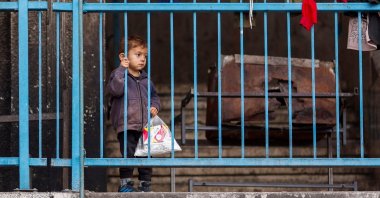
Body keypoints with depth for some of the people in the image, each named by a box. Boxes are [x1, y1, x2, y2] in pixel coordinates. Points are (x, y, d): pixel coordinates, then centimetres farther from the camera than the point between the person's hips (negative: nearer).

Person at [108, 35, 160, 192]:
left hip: (145, 126, 5)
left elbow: (154, 95, 24)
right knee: (128, 155, -7)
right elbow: (115, 89, -23)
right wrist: (122, 69, -25)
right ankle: (125, 183, 2)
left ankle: (145, 183, 17)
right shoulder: (119, 75, -3)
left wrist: (155, 106, 3)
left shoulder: (145, 79, 14)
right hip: (126, 126, -5)